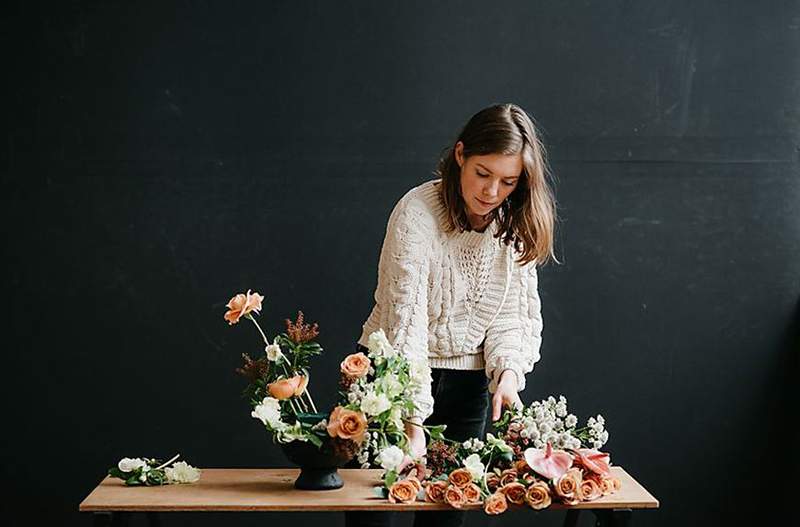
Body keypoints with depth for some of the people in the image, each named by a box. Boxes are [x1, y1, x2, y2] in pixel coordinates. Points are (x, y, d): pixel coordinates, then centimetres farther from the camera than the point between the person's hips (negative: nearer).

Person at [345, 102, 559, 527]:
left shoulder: (515, 223, -4)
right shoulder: (417, 213, -21)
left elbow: (515, 311, -1)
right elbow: (405, 320, -27)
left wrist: (508, 371, -21)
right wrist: (413, 421, -32)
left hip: (468, 383, 4)